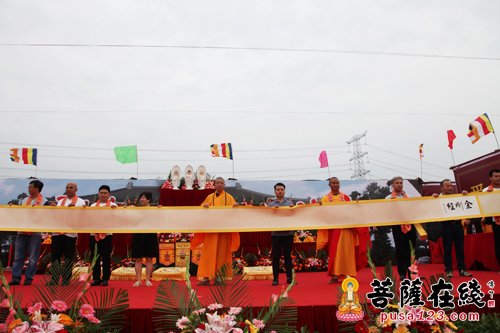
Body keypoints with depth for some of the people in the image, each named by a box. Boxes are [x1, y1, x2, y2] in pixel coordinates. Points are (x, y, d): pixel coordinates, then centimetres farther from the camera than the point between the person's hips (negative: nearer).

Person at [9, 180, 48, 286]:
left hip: (35, 233, -5)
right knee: (18, 256, 5)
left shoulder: (44, 201, -3)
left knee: (33, 258, 1)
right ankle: (16, 278, 10)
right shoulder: (24, 200, 13)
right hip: (22, 232, 5)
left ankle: (29, 278, 9)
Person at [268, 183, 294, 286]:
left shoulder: (290, 203, 9)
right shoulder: (271, 205, 7)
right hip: (275, 234, 0)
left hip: (288, 233, 0)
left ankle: (289, 277, 15)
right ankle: (275, 278, 10)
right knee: (276, 257, 4)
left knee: (287, 256, 7)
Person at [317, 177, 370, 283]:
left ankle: (346, 274, 4)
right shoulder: (325, 199, 6)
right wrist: (320, 206, -21)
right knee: (334, 251, 0)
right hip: (332, 228, 0)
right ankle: (335, 275, 4)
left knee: (345, 251, -2)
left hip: (345, 228, 0)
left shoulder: (345, 197, 10)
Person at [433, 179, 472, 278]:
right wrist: (433, 198, -19)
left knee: (460, 248, 6)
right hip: (447, 225, -3)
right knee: (447, 249, 1)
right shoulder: (438, 198, 1)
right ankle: (448, 270, 6)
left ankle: (462, 269, 13)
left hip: (458, 224, 4)